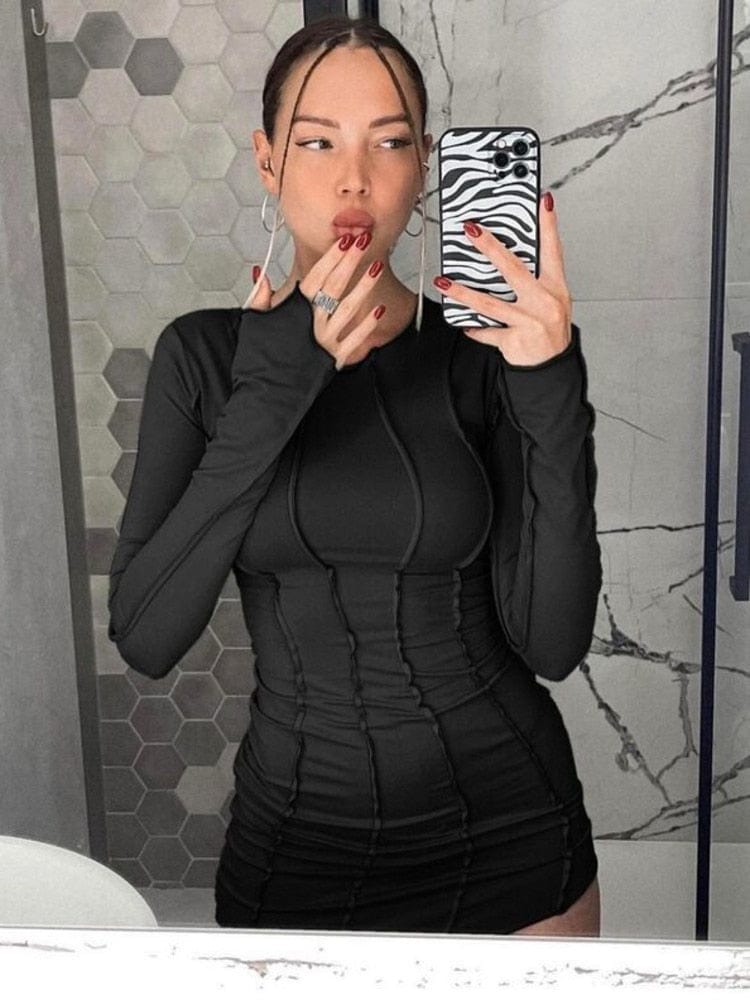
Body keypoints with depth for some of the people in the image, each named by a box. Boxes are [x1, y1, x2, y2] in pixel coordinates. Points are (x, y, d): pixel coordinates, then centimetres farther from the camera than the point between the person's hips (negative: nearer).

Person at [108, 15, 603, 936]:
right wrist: (271, 392, -24)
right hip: (296, 827, 0)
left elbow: (552, 642, -13)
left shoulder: (483, 350, -7)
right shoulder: (206, 354, -4)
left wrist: (553, 395, -23)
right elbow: (144, 637, -15)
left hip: (506, 827, 0)